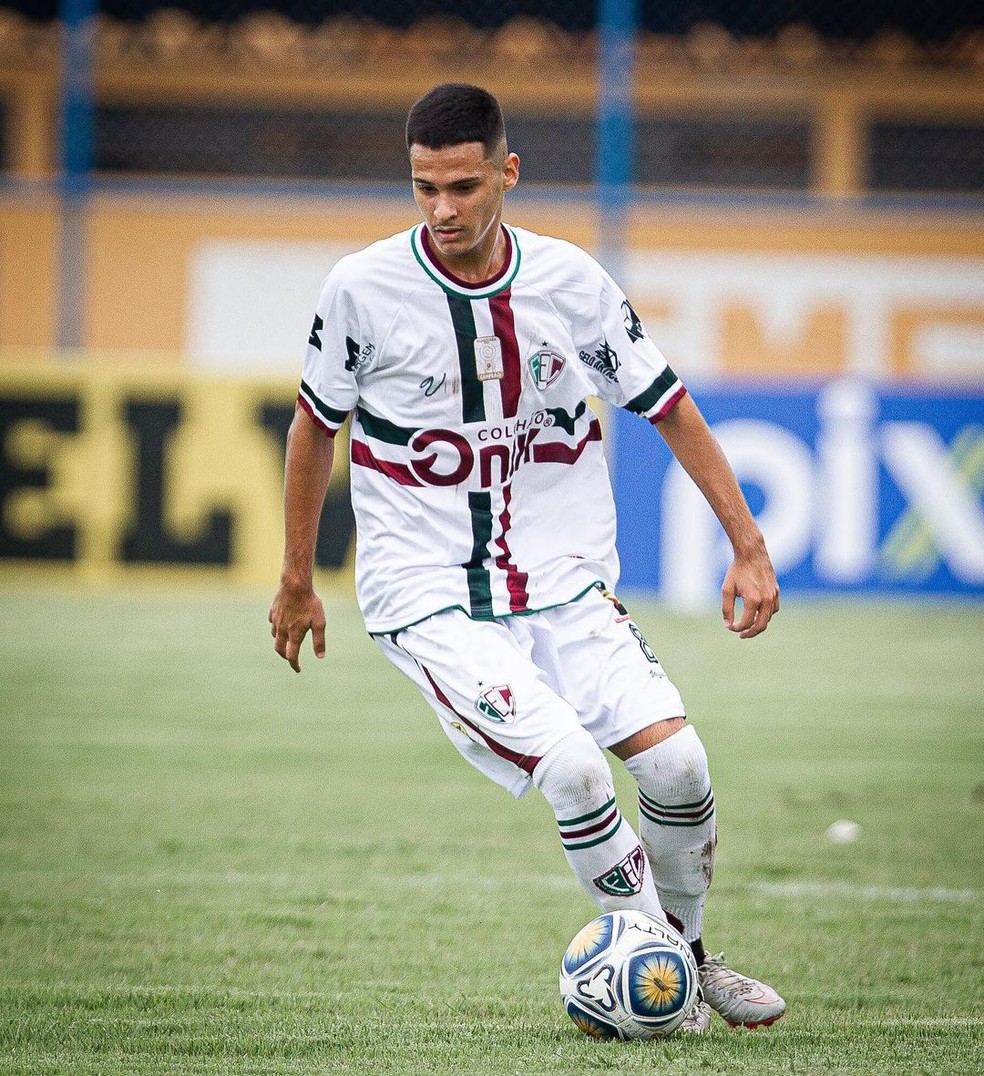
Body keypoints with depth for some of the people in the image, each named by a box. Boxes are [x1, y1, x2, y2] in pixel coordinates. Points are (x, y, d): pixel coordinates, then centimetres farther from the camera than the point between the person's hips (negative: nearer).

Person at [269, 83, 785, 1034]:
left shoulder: (569, 282, -4)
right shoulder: (363, 288, -9)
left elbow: (670, 411, 8)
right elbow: (315, 425, 8)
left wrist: (748, 547, 3)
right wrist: (296, 581, 15)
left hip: (565, 587, 3)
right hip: (429, 598, -3)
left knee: (676, 761, -14)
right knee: (574, 769, -25)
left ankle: (683, 952, 14)